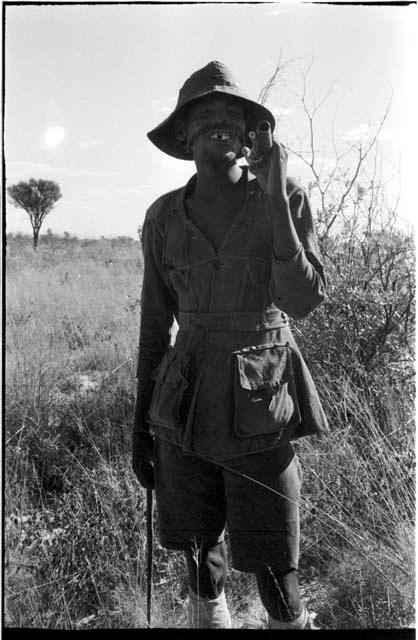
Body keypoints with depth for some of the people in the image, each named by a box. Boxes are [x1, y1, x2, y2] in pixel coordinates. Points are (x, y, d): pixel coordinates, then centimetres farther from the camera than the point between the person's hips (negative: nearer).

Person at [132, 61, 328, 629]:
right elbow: (155, 324, 7)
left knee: (274, 574, 3)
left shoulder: (285, 198, -4)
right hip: (186, 406, 3)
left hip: (260, 408, -2)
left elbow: (304, 302, -14)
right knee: (201, 562, 14)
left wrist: (273, 198, -20)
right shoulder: (164, 218, 3)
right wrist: (142, 426, 9)